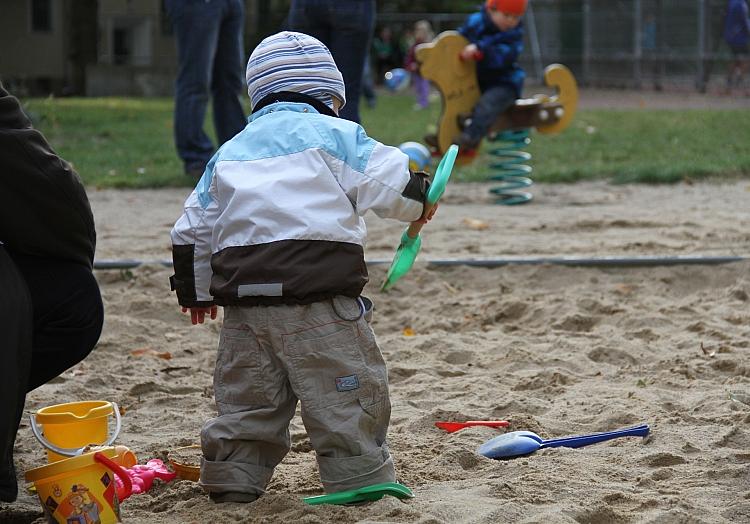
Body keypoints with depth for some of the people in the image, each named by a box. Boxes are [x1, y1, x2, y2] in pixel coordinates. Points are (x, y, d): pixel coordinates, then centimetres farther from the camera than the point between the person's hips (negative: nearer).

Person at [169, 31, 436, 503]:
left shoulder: (230, 151, 22)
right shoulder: (334, 134, 4)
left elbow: (194, 227, 22)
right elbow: (387, 181, -5)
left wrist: (196, 290, 32)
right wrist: (419, 199, 16)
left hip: (243, 294, 6)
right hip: (316, 297, -6)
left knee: (247, 397, 15)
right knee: (345, 394, 1)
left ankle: (233, 481, 17)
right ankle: (362, 477, 3)